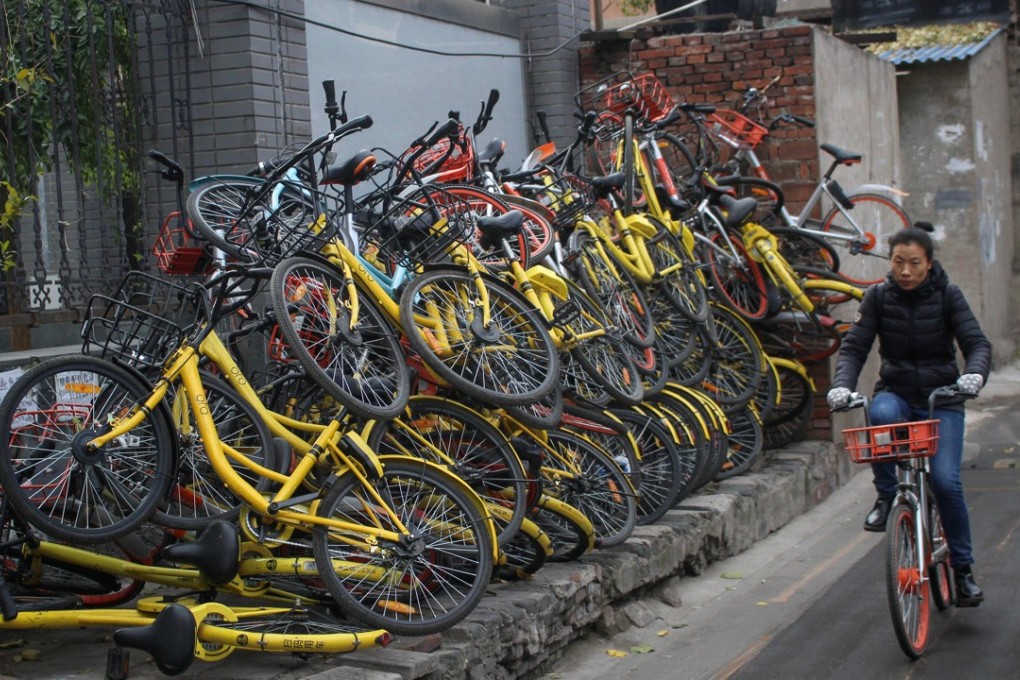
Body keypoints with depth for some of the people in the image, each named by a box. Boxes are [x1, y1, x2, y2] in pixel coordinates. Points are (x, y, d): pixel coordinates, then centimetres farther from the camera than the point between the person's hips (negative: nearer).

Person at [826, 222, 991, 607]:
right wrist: (842, 385, -26)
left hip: (941, 399, -1)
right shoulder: (879, 297, -2)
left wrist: (974, 373, -34)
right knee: (881, 414, -37)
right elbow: (854, 346, -7)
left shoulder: (947, 296, -4)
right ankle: (887, 497, -15)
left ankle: (963, 569, 3)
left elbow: (977, 342, -12)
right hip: (896, 392, 1)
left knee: (945, 481, -17)